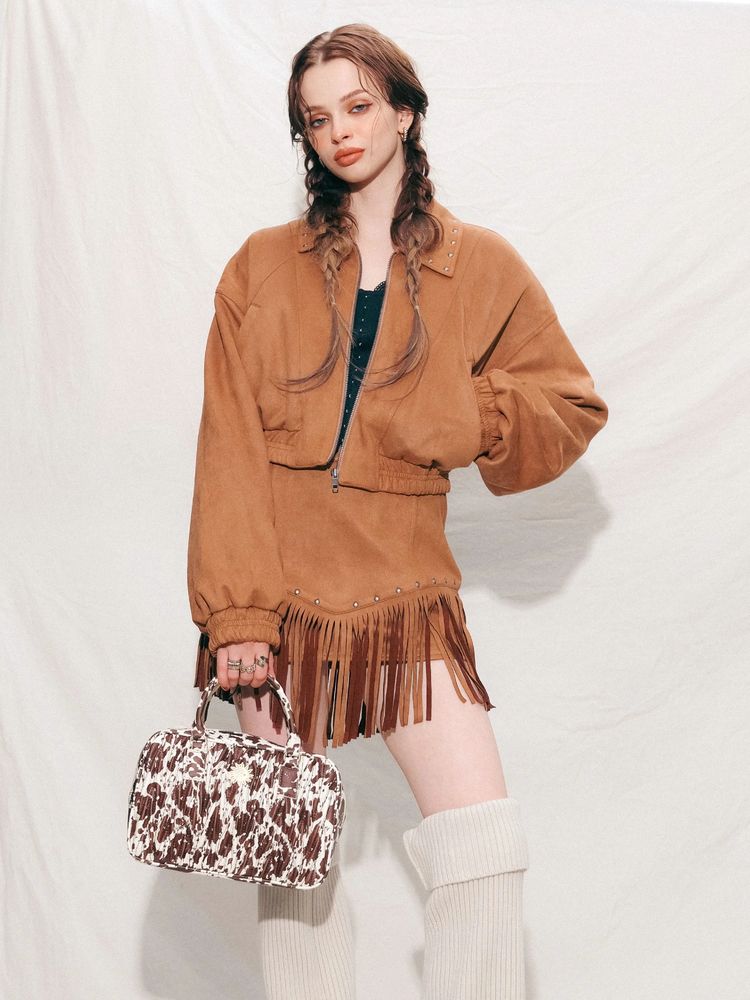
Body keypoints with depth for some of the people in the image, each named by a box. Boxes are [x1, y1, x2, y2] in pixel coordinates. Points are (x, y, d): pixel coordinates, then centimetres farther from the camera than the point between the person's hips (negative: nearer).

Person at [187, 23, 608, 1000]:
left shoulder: (482, 267, 5)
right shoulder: (264, 266, 4)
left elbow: (571, 407, 12)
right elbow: (229, 451, -1)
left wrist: (463, 416, -8)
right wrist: (237, 612, -9)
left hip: (405, 591, 0)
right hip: (282, 596, 1)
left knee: (484, 846, -8)